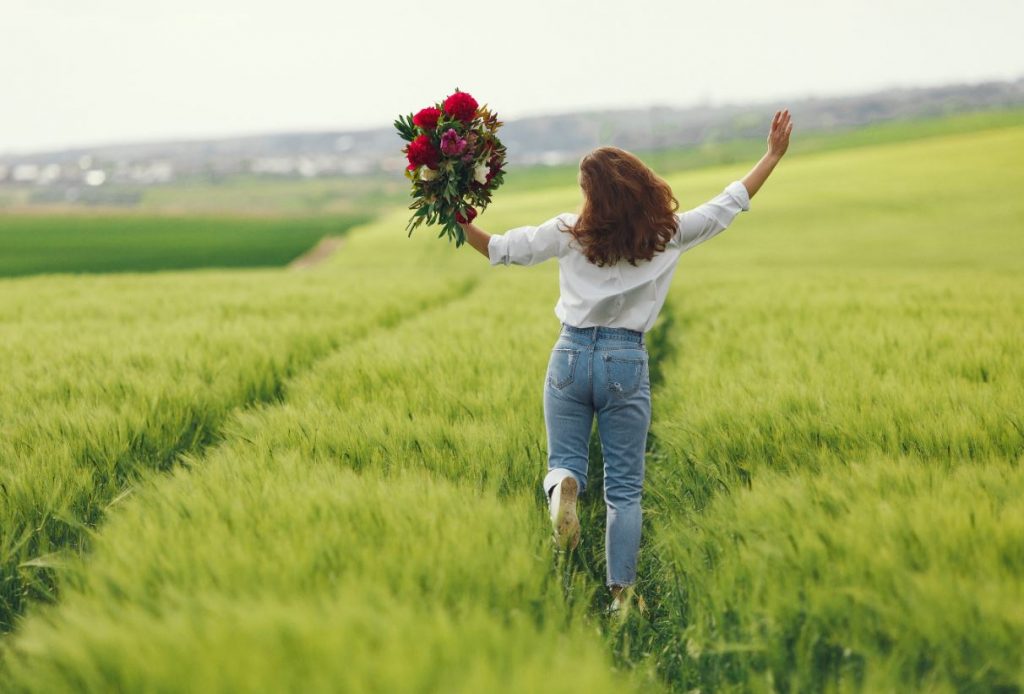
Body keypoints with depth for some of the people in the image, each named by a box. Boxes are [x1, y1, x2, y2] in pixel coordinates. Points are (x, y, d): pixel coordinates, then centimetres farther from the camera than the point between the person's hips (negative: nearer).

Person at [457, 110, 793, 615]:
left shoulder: (570, 233, -3)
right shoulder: (667, 233, -1)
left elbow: (500, 249, 2)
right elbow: (729, 203, 9)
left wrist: (460, 222, 14)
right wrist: (774, 155, 18)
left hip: (571, 355, 0)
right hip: (627, 363, 0)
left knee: (564, 460, 12)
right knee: (624, 488, 8)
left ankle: (563, 486, -25)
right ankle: (621, 593, 5)